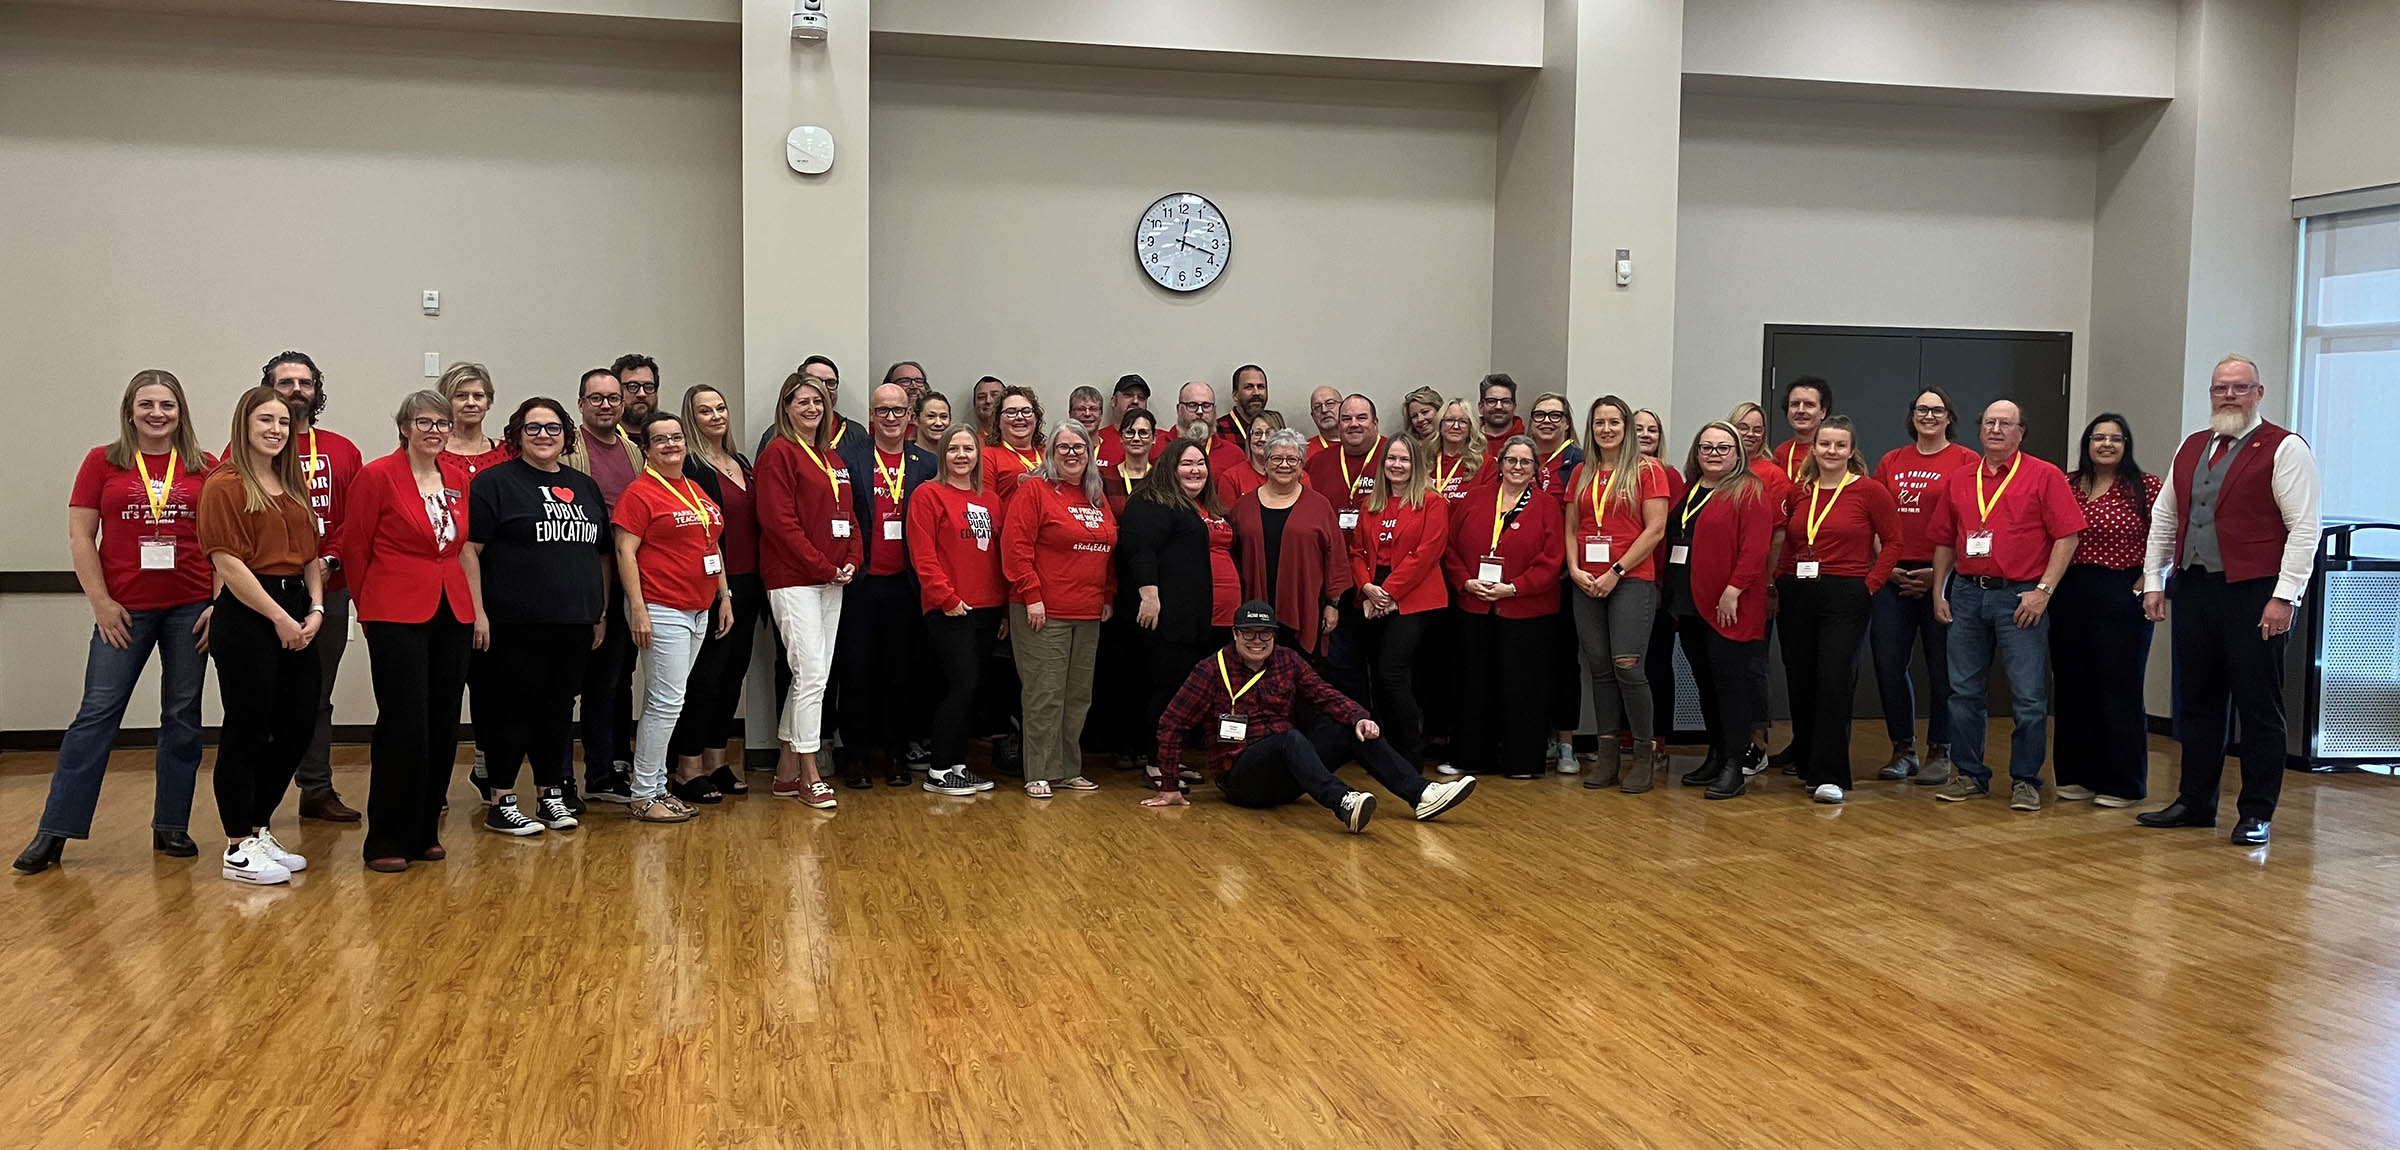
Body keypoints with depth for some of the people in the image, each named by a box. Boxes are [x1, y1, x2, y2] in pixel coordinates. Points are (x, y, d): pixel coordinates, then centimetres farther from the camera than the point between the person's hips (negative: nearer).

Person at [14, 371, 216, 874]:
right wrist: (100, 602, -5)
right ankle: (54, 832, 4)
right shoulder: (103, 462, 3)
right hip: (124, 610, -1)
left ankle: (171, 827, 17)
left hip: (190, 609, 1)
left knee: (183, 718, 7)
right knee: (97, 714, -2)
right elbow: (80, 535, 2)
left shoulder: (204, 469, 4)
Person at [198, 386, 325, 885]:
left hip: (296, 616, 8)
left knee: (295, 730, 10)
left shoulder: (293, 485, 16)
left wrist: (314, 609, 1)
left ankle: (258, 830, 26)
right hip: (246, 617, -7)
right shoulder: (225, 485, -7)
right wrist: (279, 617, -14)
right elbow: (228, 563, -13)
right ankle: (238, 849, 9)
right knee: (246, 732, -1)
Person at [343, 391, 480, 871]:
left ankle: (424, 832, 18)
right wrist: (370, 606, 7)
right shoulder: (378, 475, -4)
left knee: (443, 727, 6)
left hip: (452, 614, 6)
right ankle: (387, 842, 4)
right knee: (404, 725, -7)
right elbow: (354, 548, 1)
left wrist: (478, 610, 13)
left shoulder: (457, 480, 12)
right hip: (397, 615, -5)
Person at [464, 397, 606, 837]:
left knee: (559, 709, 11)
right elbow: (468, 550, -9)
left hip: (573, 623, 6)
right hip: (516, 624, -6)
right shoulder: (494, 482, -3)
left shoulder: (584, 486, 16)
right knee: (512, 709, -1)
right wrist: (477, 612, -15)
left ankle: (552, 795, 21)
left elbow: (603, 554, 21)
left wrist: (601, 613, 16)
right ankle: (500, 801, 8)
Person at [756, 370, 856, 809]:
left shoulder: (832, 457, 17)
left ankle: (787, 770, 18)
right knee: (812, 674, -9)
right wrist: (824, 567, -15)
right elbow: (780, 521, -14)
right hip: (793, 579, -8)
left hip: (832, 580, 8)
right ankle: (809, 776, -1)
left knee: (812, 675, 10)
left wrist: (850, 561, 1)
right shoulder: (779, 453, -7)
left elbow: (847, 515, 19)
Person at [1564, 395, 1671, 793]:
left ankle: (1645, 755, -1)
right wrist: (1574, 569, -2)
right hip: (1586, 583, 5)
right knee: (1599, 668, 5)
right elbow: (1570, 528, 16)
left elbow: (1655, 529, -7)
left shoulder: (1647, 469, 0)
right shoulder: (1582, 473, 15)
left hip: (1631, 579, -5)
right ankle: (1608, 754, 11)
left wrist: (1616, 572, -11)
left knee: (1627, 666, -13)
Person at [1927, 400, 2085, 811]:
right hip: (1967, 595, 4)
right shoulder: (1959, 481, 12)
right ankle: (1970, 775, 18)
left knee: (2029, 697, -1)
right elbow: (1943, 541, 17)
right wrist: (1939, 593, 10)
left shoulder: (2044, 476, -1)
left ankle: (2025, 781, 9)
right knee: (1965, 692, 8)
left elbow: (2067, 536, -6)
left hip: (2020, 598, -4)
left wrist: (2043, 590, -12)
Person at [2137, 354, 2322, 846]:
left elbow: (2304, 528, -9)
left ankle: (2256, 814, 9)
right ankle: (2195, 803, 22)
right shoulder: (2191, 447, 15)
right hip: (2193, 589, 6)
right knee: (2198, 704, 13)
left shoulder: (2284, 449, -4)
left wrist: (2284, 597, -14)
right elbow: (2164, 519, 20)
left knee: (2259, 708, 2)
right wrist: (2153, 581, 13)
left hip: (2254, 596, -6)